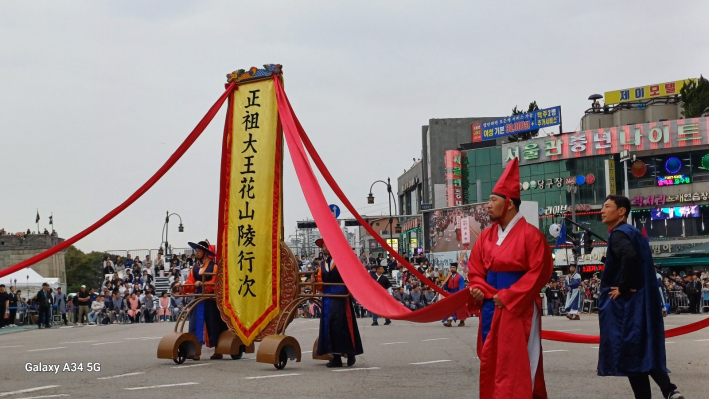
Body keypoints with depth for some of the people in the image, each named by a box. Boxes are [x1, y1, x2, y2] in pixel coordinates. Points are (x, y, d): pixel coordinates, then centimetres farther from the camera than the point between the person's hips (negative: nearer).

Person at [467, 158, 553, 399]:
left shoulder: (530, 234, -10)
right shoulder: (486, 237, 10)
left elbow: (540, 271, -15)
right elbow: (476, 270, 15)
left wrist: (508, 296, -17)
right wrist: (478, 289, -8)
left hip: (518, 310, -7)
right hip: (491, 309, 7)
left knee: (516, 365, -6)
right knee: (491, 365, 10)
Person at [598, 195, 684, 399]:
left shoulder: (619, 233, -13)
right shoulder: (633, 232, 17)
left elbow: (629, 257, -33)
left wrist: (623, 288, -23)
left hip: (625, 302, -10)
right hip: (640, 301, 10)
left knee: (630, 352, -3)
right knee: (643, 350, 12)